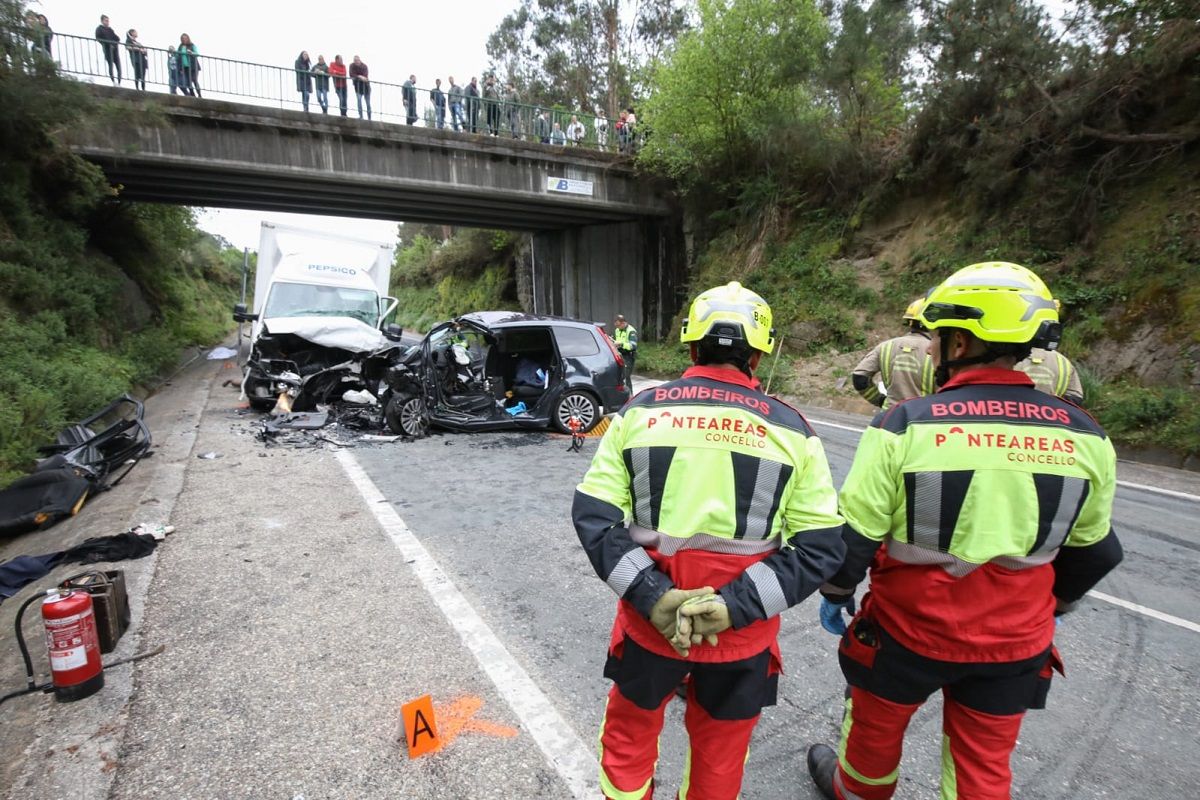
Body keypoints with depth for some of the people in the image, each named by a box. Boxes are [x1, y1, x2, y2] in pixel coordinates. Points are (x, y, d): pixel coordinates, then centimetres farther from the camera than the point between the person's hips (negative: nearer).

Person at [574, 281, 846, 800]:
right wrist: (736, 606, -14)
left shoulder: (639, 410, -5)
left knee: (629, 732, 27)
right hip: (742, 632, 1)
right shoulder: (790, 428, -5)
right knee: (718, 756, 25)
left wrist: (651, 595, -14)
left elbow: (592, 515, -10)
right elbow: (822, 547, -8)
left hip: (650, 617, 0)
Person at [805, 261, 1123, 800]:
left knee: (876, 725, 24)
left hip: (909, 630, -3)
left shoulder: (906, 424, -22)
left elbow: (853, 534, -16)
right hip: (1016, 642, 4)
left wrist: (835, 594, 2)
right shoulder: (1084, 435, -7)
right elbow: (1093, 551, 7)